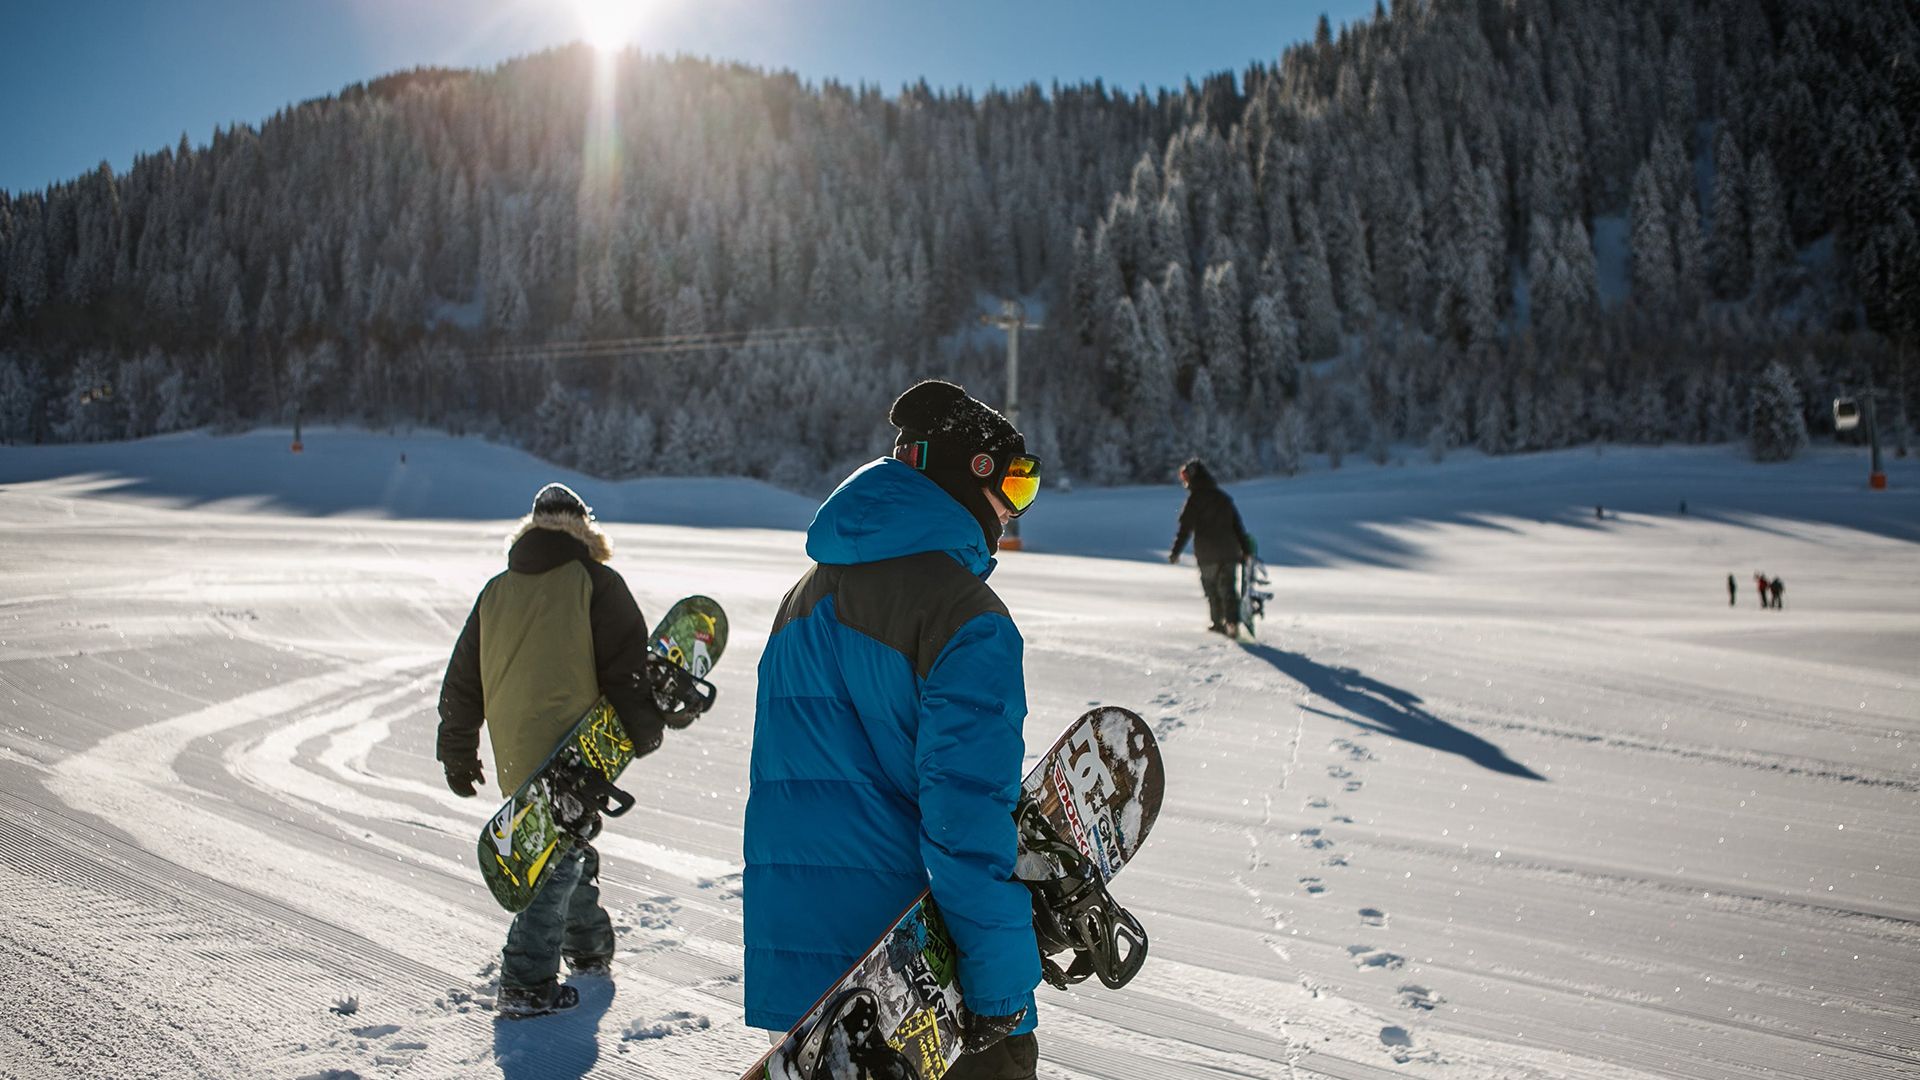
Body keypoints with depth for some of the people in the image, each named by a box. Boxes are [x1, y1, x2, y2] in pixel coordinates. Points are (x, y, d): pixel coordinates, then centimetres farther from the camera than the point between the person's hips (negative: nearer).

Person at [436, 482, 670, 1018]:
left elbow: (462, 681, 14)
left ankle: (588, 946, 37)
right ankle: (526, 983, -5)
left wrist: (458, 755, 22)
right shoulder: (596, 583, -5)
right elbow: (626, 666, -9)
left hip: (514, 758, 6)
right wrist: (645, 732, 3)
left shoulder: (496, 591, 11)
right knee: (562, 858, 0)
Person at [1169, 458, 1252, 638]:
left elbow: (1185, 529, -8)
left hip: (1207, 555, -4)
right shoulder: (1224, 497, 11)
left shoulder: (1194, 500, -7)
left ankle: (1219, 623, 16)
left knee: (1211, 588, 11)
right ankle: (1233, 622, -13)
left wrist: (1175, 552, -1)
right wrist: (1246, 550, 16)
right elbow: (1238, 526, 12)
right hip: (1230, 552, 4)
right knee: (1228, 588, 3)